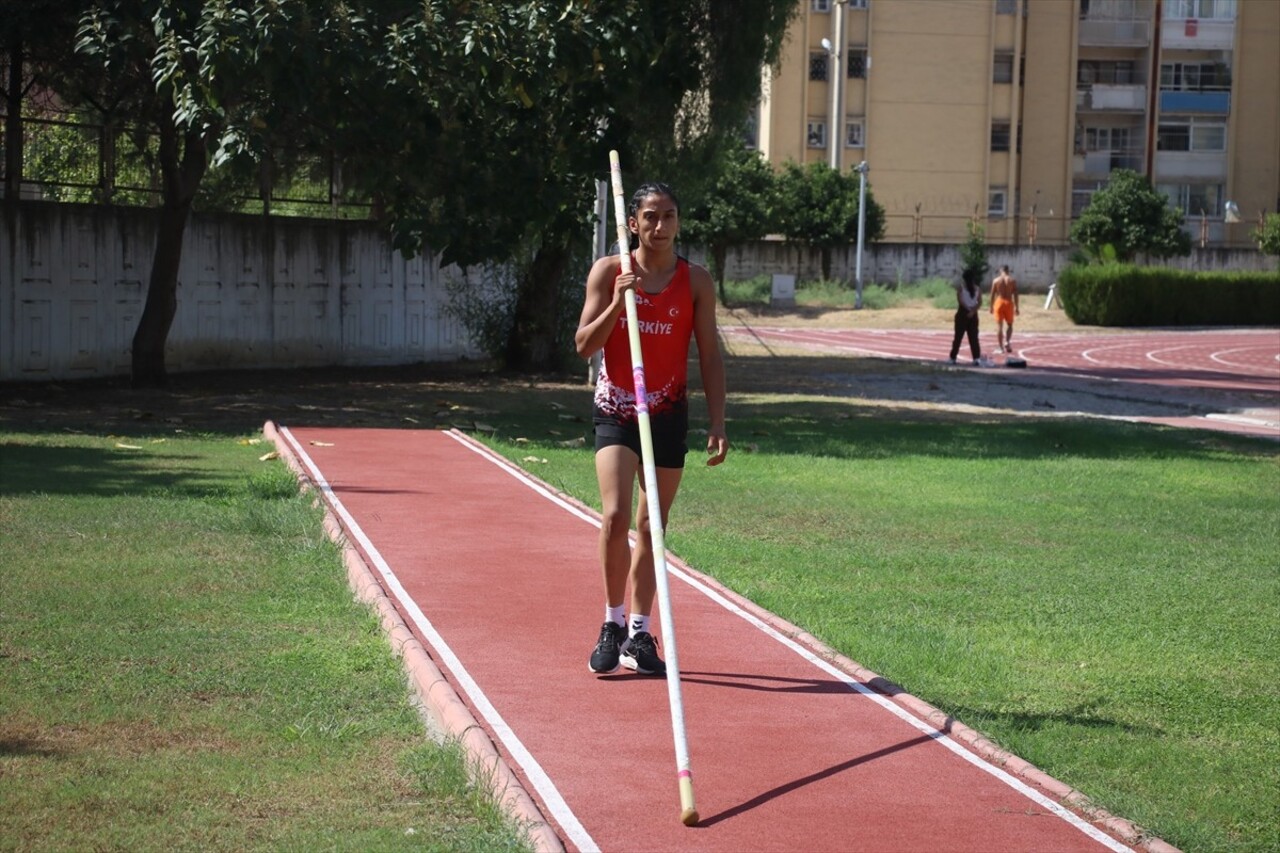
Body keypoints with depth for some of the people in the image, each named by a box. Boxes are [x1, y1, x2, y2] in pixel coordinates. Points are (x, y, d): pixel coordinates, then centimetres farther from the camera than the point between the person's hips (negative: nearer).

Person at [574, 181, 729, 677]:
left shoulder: (696, 281, 2)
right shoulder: (608, 272, -1)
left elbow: (709, 356, 4)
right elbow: (584, 346, -3)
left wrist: (717, 423, -2)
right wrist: (617, 303, -18)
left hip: (669, 414, 2)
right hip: (615, 411, -2)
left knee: (652, 527, 7)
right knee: (615, 514, -17)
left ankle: (638, 635, 17)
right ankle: (613, 624, -1)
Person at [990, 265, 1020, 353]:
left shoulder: (996, 280, 1)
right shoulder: (1012, 280, 0)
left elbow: (992, 294, 2)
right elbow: (1015, 295, -2)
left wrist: (991, 306, 10)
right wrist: (1016, 307, 3)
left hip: (999, 302, 0)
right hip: (1009, 303, 0)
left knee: (999, 325, 3)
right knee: (1009, 324, 15)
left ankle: (1000, 347, 2)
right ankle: (1007, 341, -8)